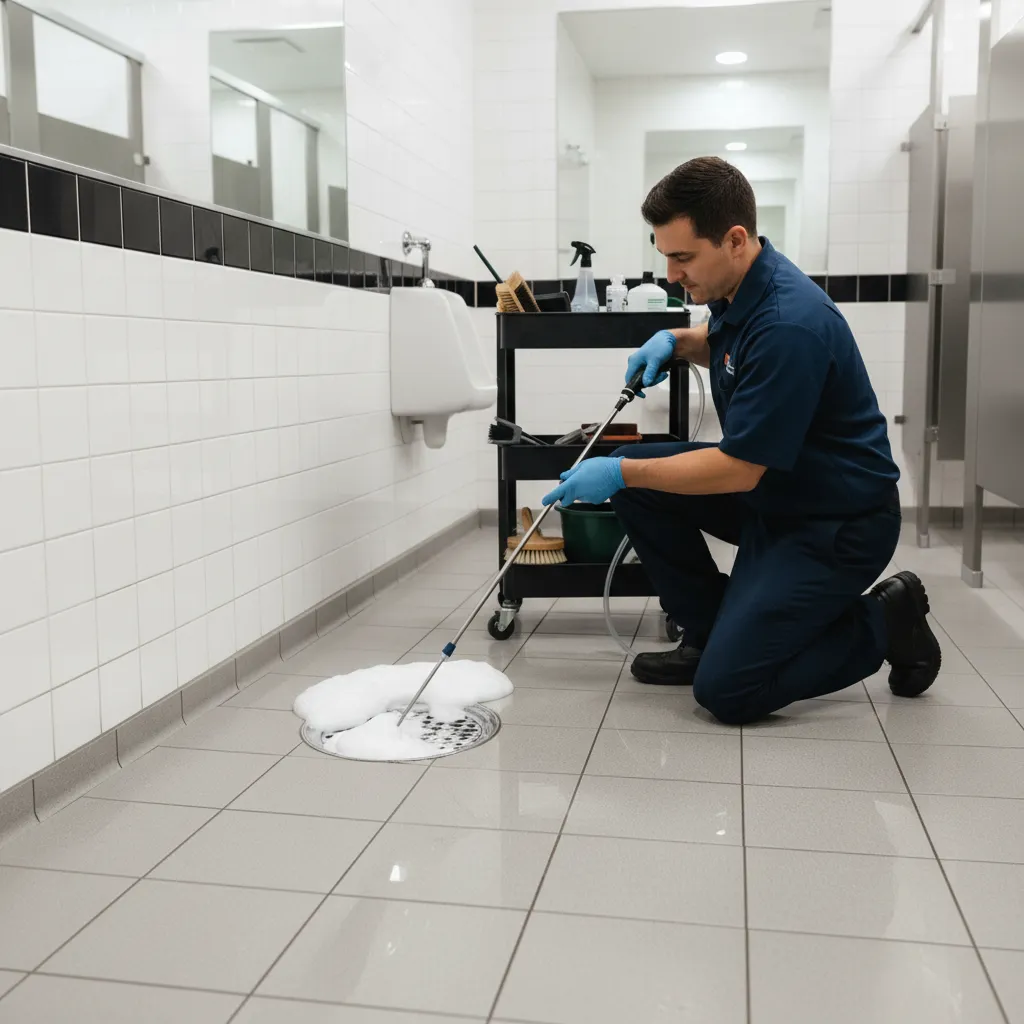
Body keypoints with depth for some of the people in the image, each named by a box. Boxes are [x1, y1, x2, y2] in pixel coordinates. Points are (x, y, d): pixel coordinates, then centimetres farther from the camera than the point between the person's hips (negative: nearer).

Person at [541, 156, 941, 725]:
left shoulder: (788, 325, -29)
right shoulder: (738, 291, -1)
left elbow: (738, 469, -26)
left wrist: (620, 473, -19)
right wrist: (675, 341, 3)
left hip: (839, 522, -9)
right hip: (768, 489, 9)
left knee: (727, 689, -15)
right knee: (635, 474, -3)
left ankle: (884, 623, 5)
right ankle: (708, 631, 9)